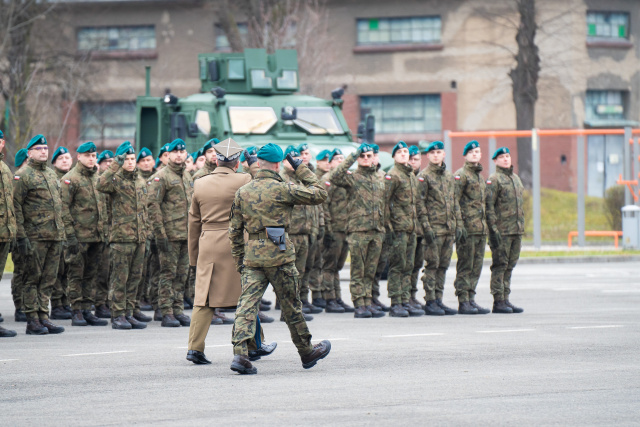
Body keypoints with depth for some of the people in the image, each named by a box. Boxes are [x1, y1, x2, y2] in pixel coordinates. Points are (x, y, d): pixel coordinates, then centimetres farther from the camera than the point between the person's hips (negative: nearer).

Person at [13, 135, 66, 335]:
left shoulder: (52, 175, 18)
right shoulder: (23, 176, -4)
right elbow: (16, 207, -9)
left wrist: (62, 233, 18)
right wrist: (21, 236, -15)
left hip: (55, 236, 7)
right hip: (35, 236, -6)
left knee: (49, 279, 7)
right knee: (33, 279, -2)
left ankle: (43, 316, 11)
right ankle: (32, 320, 0)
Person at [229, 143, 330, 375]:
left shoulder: (242, 192, 8)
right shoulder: (282, 189, -8)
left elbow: (235, 230, 12)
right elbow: (319, 194, -2)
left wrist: (239, 260, 19)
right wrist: (302, 170, 6)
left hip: (252, 256, 4)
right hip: (278, 254, -4)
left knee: (247, 304, -4)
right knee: (291, 306, 9)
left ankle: (240, 354, -19)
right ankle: (307, 352, 24)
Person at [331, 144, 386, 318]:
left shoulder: (379, 179, 18)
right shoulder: (352, 177, 1)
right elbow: (335, 177, -20)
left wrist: (383, 226, 19)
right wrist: (352, 157, -18)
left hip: (376, 231, 5)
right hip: (358, 230, -5)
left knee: (370, 271, 8)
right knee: (358, 270, -4)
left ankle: (368, 303, 11)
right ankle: (359, 305, -4)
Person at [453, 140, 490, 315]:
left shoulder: (480, 176, 21)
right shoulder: (461, 175, -6)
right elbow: (454, 201, -12)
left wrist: (486, 225, 22)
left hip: (481, 228, 8)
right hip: (467, 228, -8)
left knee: (476, 266, 9)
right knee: (465, 266, -6)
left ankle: (471, 299, 13)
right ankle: (463, 302, -4)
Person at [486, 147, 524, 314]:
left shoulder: (516, 178, 18)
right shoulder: (494, 179, -6)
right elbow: (489, 206, -11)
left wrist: (521, 227, 20)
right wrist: (493, 230, -17)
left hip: (517, 231, 7)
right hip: (502, 231, -7)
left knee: (510, 265, 9)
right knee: (500, 265, -5)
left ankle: (505, 299, 13)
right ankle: (498, 302, -3)